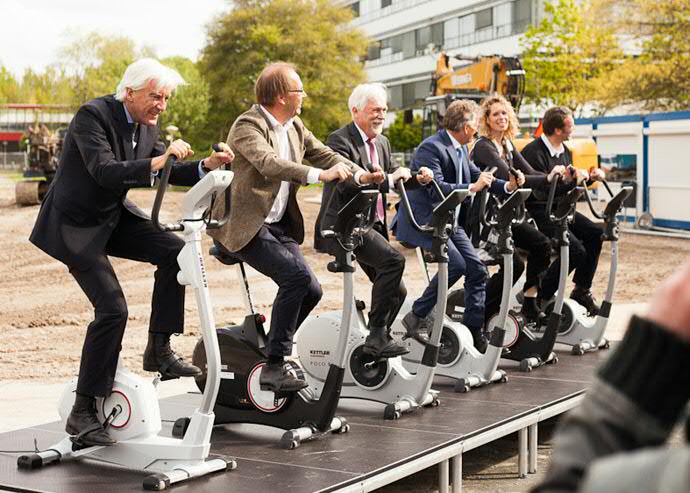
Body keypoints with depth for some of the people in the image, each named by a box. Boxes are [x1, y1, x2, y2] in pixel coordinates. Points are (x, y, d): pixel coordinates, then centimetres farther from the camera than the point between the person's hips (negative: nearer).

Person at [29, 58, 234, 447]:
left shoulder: (146, 124, 2)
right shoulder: (92, 116, -21)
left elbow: (168, 171, 6)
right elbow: (104, 171, -33)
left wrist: (207, 165, -12)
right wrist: (156, 162, -43)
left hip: (113, 217, 8)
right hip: (75, 225, -8)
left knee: (175, 250, -12)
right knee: (112, 309, -16)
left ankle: (159, 349, -1)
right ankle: (83, 411, -5)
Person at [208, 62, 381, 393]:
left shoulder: (295, 127, 12)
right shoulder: (248, 126, -15)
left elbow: (323, 154, 12)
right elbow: (268, 162, -31)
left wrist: (360, 175, -7)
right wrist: (319, 175, -41)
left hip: (279, 225, 9)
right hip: (244, 226, -9)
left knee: (310, 290, 0)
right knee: (297, 275, -23)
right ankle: (274, 368, -16)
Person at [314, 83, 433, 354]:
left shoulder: (382, 142, 17)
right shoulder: (339, 140, -11)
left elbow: (395, 174, 15)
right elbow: (347, 183, -25)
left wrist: (418, 178, -6)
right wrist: (388, 179, -27)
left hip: (371, 226, 9)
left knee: (397, 291, 8)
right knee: (393, 260, -28)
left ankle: (376, 342, 23)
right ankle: (377, 336, -24)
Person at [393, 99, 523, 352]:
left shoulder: (461, 149, 12)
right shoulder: (431, 147, -17)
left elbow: (477, 175, 12)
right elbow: (436, 188, -27)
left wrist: (507, 186, -4)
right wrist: (471, 188, -30)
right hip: (424, 219, -9)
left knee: (477, 269, 1)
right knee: (456, 264, -23)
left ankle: (474, 331, 7)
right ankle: (416, 317, -9)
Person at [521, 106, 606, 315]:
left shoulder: (565, 152, 13)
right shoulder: (534, 152, -17)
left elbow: (569, 186, 22)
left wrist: (590, 177, 6)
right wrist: (571, 177, -23)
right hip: (537, 211, -9)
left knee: (596, 234, -8)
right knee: (576, 250, -23)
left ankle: (582, 290, 5)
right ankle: (540, 297, -10)